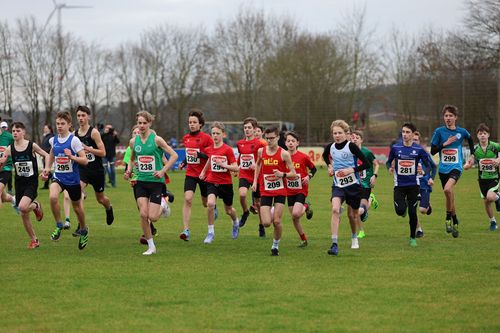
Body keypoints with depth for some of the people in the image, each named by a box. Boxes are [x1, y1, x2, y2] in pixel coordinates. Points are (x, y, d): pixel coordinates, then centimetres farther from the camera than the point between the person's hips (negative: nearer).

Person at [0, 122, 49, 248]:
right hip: (19, 183, 4)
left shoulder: (32, 146, -8)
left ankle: (36, 206, 9)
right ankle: (33, 239, 23)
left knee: (23, 207, -26)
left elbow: (46, 155, 4)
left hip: (32, 182, -4)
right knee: (23, 215, 6)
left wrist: (47, 168, -10)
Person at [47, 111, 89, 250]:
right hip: (58, 177, 3)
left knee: (77, 207, 13)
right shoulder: (53, 140, 2)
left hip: (72, 179, -3)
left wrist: (71, 157, -30)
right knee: (52, 197, -28)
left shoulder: (74, 140, -13)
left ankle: (83, 230, 41)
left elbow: (85, 160, -14)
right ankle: (58, 226, -9)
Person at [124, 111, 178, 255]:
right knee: (143, 214, -10)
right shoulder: (133, 141, 5)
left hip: (156, 182, -3)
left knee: (152, 217, -8)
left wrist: (163, 171, -15)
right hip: (141, 182, 3)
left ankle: (162, 207, 29)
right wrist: (129, 170, 3)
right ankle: (151, 246, 3)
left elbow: (174, 155, -7)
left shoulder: (156, 140, -9)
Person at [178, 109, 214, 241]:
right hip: (190, 174, 3)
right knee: (187, 199, -17)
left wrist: (199, 154, -24)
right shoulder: (186, 138, 7)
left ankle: (214, 208, 51)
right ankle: (186, 230, -20)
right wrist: (184, 163, 8)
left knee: (206, 203, 11)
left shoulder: (206, 138, -9)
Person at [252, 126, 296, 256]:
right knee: (266, 223, -8)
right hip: (265, 191, 2)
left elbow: (293, 173, -8)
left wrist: (282, 174, -26)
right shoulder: (261, 151, 1)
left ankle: (276, 245, 14)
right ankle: (271, 214, 29)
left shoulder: (284, 154, -9)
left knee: (277, 221, -9)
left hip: (280, 191, -2)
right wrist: (255, 181, 15)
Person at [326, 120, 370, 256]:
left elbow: (366, 163, -14)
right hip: (338, 185, 2)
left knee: (352, 214, 13)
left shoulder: (351, 146, -13)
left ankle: (354, 237, 47)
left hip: (353, 185, -2)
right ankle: (334, 245, -27)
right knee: (335, 209, -23)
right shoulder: (331, 147, 1)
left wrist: (351, 170, -22)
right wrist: (330, 166, 9)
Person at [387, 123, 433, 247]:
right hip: (399, 185, 0)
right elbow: (388, 161, 10)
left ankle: (413, 238, 18)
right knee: (400, 210, -15)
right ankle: (404, 205, 25)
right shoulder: (395, 148, -2)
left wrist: (430, 178, -16)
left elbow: (428, 165, 1)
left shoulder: (419, 149, -4)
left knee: (412, 212, 0)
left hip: (413, 185, 0)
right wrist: (390, 168, -14)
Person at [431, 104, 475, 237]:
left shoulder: (462, 132, 0)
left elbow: (470, 139, 24)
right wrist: (444, 143, -15)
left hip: (456, 167, -2)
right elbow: (432, 151, -2)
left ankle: (448, 218, -14)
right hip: (443, 168, 2)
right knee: (449, 196, 9)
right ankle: (455, 222, 26)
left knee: (448, 189, -28)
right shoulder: (439, 131, -2)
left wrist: (472, 155, 20)